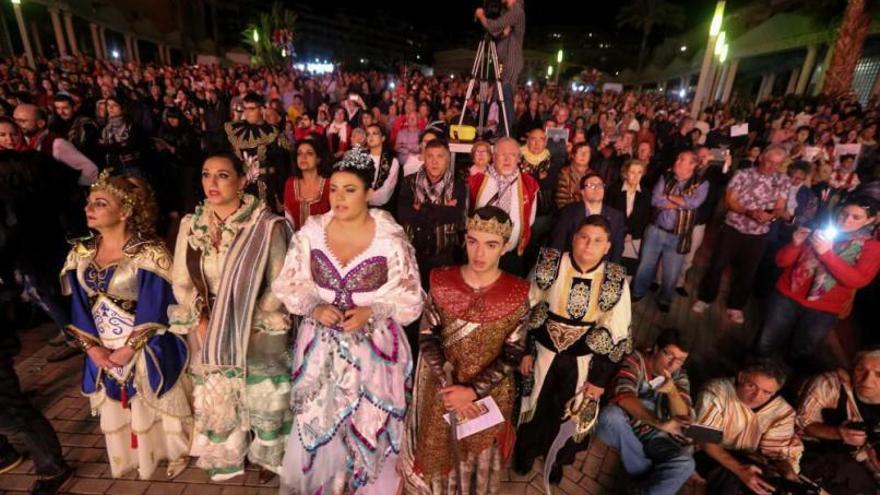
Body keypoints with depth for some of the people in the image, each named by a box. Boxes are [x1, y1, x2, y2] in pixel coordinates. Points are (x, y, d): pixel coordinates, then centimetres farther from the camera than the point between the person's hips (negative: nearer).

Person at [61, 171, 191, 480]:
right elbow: (78, 309, 2)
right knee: (117, 412, 20)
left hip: (148, 354, -5)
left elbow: (153, 313, -18)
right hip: (103, 353, 6)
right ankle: (129, 459, 43)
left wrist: (127, 351, -15)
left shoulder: (149, 254, -18)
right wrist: (92, 348, -7)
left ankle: (172, 454, 34)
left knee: (153, 410, 10)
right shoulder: (81, 255, 1)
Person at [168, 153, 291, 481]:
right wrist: (203, 325, -6)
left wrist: (249, 325, -11)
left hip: (257, 333, -3)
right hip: (207, 333, 4)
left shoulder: (267, 225, -14)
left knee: (263, 400, 12)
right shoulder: (191, 225, 0)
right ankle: (225, 459, 44)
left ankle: (267, 457, 39)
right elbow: (181, 283, 3)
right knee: (215, 403, 18)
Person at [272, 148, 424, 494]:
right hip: (320, 346, 2)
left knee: (368, 428, 13)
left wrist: (371, 313, -22)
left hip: (373, 348, -2)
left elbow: (410, 301, -7)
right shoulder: (310, 233, -4)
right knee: (316, 425, 15)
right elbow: (289, 286, 3)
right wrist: (315, 308, -15)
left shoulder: (391, 240, -13)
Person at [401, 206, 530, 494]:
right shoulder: (442, 282, -12)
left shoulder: (517, 294, -15)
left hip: (488, 392, 0)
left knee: (478, 458, 23)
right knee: (436, 452, 23)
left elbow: (513, 355, -12)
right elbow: (428, 338, -10)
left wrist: (472, 391, -20)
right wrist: (448, 387, -19)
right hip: (441, 387, 1)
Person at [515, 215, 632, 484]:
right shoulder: (549, 265, -17)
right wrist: (524, 351, -4)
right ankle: (525, 452, 52)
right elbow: (525, 311, -6)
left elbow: (617, 336, -6)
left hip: (582, 361, 1)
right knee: (535, 406, 21)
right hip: (543, 351, 0)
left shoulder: (616, 282, -14)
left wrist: (600, 378, -4)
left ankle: (557, 458, 53)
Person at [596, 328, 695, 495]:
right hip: (624, 430, -3)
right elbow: (623, 396, -26)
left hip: (653, 436, 3)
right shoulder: (636, 360, -11)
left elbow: (685, 418, -7)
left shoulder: (680, 376, 4)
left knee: (685, 463, -25)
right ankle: (647, 475, -14)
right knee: (611, 414, -36)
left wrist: (672, 391, -26)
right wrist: (659, 423, -37)